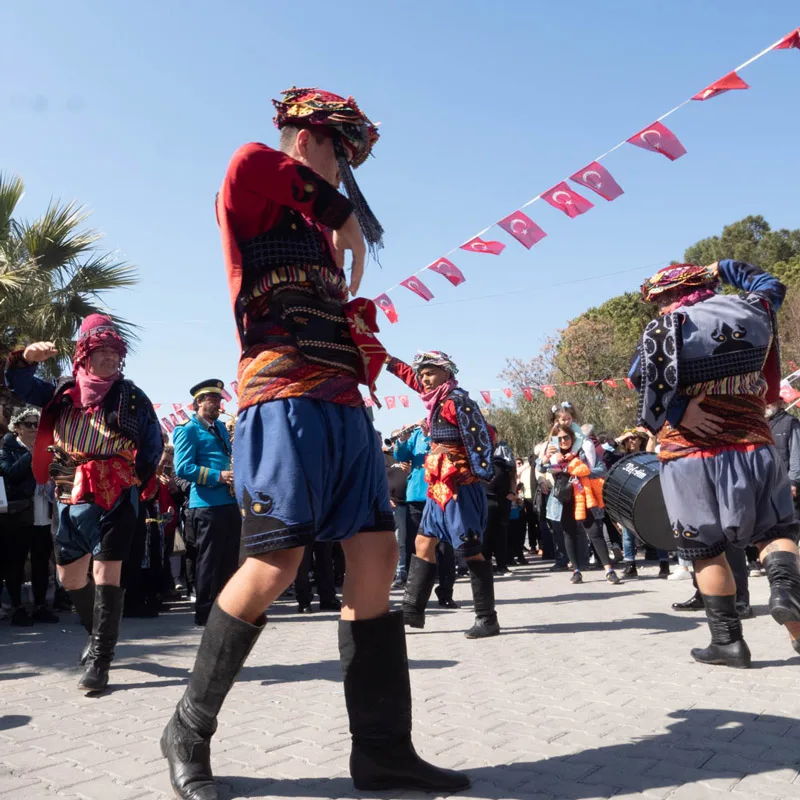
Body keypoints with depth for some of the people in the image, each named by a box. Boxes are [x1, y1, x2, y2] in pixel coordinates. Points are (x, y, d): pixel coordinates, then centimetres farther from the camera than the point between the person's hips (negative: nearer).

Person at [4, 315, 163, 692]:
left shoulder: (132, 396, 2)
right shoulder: (64, 391, 10)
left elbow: (154, 443, 5)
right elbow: (19, 383, 11)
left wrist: (137, 478, -5)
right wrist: (27, 358, -10)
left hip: (114, 497, -4)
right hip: (70, 497, 4)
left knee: (106, 570, -12)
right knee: (69, 574, 12)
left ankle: (100, 658, -5)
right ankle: (99, 633, 35)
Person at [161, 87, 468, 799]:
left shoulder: (318, 226, 28)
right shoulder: (254, 198, 6)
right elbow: (251, 162, -16)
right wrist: (346, 221, -2)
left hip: (344, 406, 9)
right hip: (288, 400, -8)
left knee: (377, 553, 0)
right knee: (274, 567, -12)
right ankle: (189, 734, 11)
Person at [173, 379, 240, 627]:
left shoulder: (220, 427, 19)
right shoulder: (187, 430, -4)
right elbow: (183, 468, -15)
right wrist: (219, 476, -20)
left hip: (230, 503, 8)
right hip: (207, 505, -8)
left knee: (229, 560, 11)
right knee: (209, 562, -2)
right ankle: (205, 613, 6)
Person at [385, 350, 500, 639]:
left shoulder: (458, 400, -12)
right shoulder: (438, 398, 13)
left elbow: (479, 438, -17)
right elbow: (410, 376, 27)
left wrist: (480, 475, -19)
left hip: (460, 486, -10)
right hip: (440, 486, 10)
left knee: (470, 550, -7)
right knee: (423, 543, 10)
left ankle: (487, 619, 0)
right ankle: (412, 610, 16)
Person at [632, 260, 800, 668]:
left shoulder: (663, 329, -2)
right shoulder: (750, 311, 9)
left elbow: (645, 378, -18)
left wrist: (676, 413, -10)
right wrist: (723, 269, 32)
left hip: (691, 455, -2)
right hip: (753, 447, 3)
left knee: (706, 549, 7)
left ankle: (728, 640, 9)